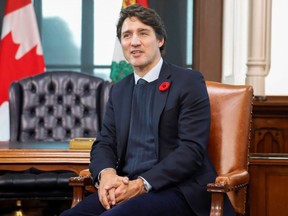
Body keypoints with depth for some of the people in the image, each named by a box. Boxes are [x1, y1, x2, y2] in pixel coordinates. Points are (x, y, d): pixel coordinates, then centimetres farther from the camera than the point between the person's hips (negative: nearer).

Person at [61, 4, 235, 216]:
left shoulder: (189, 81, -2)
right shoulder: (119, 91, 18)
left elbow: (192, 149, -11)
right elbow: (104, 143, 13)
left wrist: (142, 184, -19)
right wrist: (106, 173, -11)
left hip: (178, 190, -5)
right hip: (126, 188, 5)